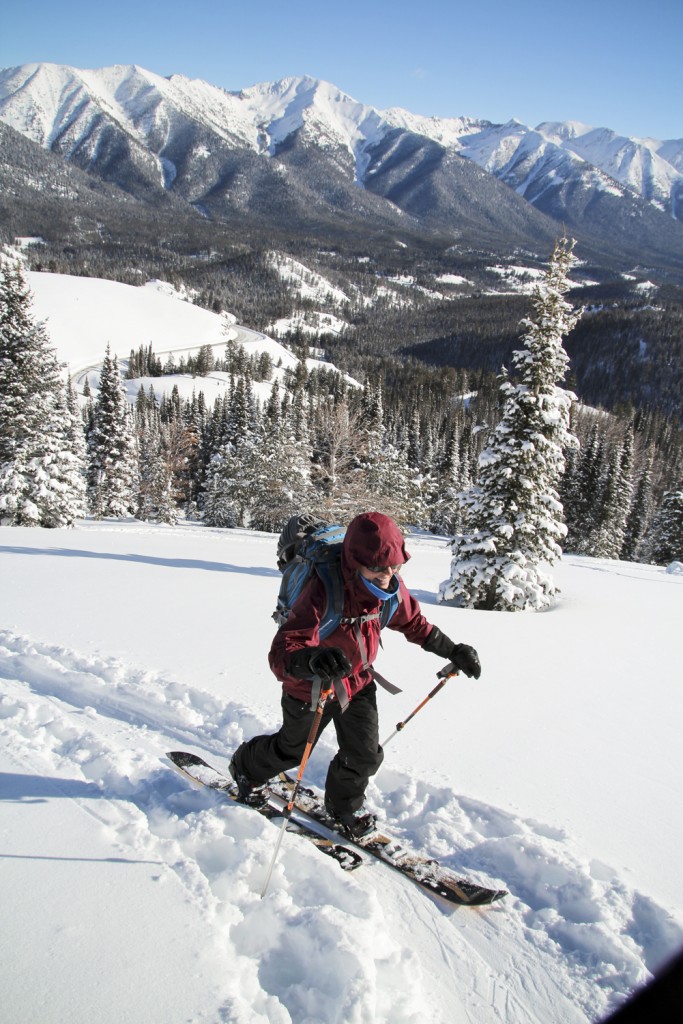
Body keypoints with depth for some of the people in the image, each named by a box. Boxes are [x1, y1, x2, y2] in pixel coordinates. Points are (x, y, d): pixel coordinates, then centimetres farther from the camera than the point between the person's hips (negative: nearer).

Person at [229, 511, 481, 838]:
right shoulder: (323, 591, -41)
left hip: (357, 682, 4)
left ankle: (343, 805, 40)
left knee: (365, 755, 8)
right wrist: (313, 660, -68)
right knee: (292, 749, 19)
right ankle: (245, 766, 53)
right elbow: (281, 654, -47)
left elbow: (415, 624, 2)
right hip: (310, 686, -4)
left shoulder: (392, 588, -21)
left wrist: (453, 651, -5)